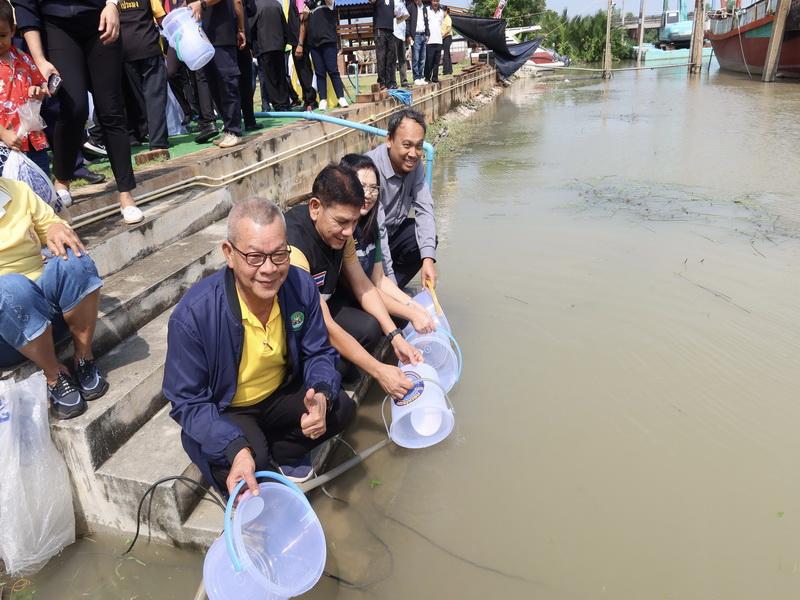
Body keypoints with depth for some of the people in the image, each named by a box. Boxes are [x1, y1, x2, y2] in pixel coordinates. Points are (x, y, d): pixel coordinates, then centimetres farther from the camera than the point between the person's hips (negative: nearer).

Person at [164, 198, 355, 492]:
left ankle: (278, 453, 9)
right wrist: (237, 449, -38)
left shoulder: (301, 286, -19)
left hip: (280, 396, 5)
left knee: (341, 408, -15)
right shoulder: (193, 314, -30)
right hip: (224, 413, -4)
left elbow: (318, 353, -5)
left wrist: (321, 395, -28)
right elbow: (187, 402, -22)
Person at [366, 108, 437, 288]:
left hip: (393, 230, 7)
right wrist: (389, 281, -33)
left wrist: (428, 259, -28)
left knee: (428, 240, -16)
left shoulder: (414, 164, -8)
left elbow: (424, 209, -14)